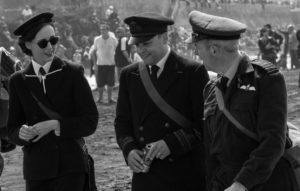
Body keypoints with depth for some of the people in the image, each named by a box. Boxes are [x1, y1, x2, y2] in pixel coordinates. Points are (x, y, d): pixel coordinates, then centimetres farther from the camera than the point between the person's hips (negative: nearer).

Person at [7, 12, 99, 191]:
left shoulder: (72, 73, -2)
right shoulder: (19, 81, 6)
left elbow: (90, 122, -3)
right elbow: (12, 128, 9)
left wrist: (55, 125, -16)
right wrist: (21, 133, -15)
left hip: (71, 169, -3)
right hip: (36, 170, 3)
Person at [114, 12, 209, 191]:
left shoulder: (193, 72, -5)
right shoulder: (129, 74, 9)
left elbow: (204, 122, -7)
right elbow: (122, 121, 14)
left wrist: (171, 143, -19)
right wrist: (129, 149, -6)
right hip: (145, 177, 4)